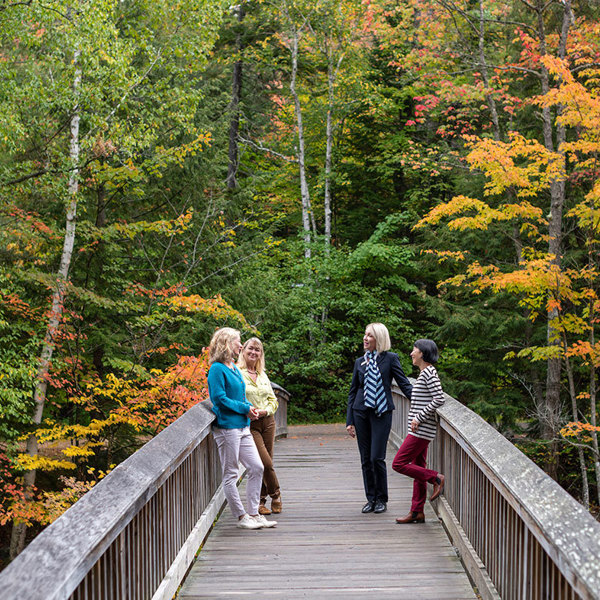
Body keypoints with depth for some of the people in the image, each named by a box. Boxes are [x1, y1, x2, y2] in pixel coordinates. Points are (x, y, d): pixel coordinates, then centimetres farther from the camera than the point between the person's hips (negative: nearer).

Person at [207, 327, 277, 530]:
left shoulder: (234, 368, 15)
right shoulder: (217, 369, -12)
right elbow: (219, 399, -18)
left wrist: (250, 408, 4)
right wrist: (245, 408, -12)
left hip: (242, 427, 9)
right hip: (227, 427, -9)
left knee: (256, 468, 8)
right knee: (230, 475, 1)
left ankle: (253, 513, 15)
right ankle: (241, 517, 8)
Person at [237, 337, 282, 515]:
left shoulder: (262, 375, 16)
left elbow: (273, 399, 18)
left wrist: (266, 410, -1)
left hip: (267, 421, 6)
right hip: (249, 424, -6)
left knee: (265, 463, 5)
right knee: (266, 463, -10)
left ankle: (260, 500, 18)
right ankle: (275, 495, 12)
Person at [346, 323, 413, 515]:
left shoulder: (390, 359, 0)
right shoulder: (360, 362, 11)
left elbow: (404, 384, -1)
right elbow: (352, 392, 14)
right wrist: (350, 421, 10)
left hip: (382, 412, -4)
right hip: (361, 412, 4)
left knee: (377, 457, -7)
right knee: (366, 459, 6)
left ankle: (381, 499, 8)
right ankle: (371, 499, 17)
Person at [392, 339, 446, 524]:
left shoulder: (429, 373, -14)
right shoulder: (424, 373, 16)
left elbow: (439, 399, -22)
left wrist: (419, 418, -18)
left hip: (421, 430, -10)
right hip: (419, 431, 10)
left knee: (399, 464, -9)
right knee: (418, 468, 10)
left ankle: (436, 478, -1)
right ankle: (417, 512, 13)